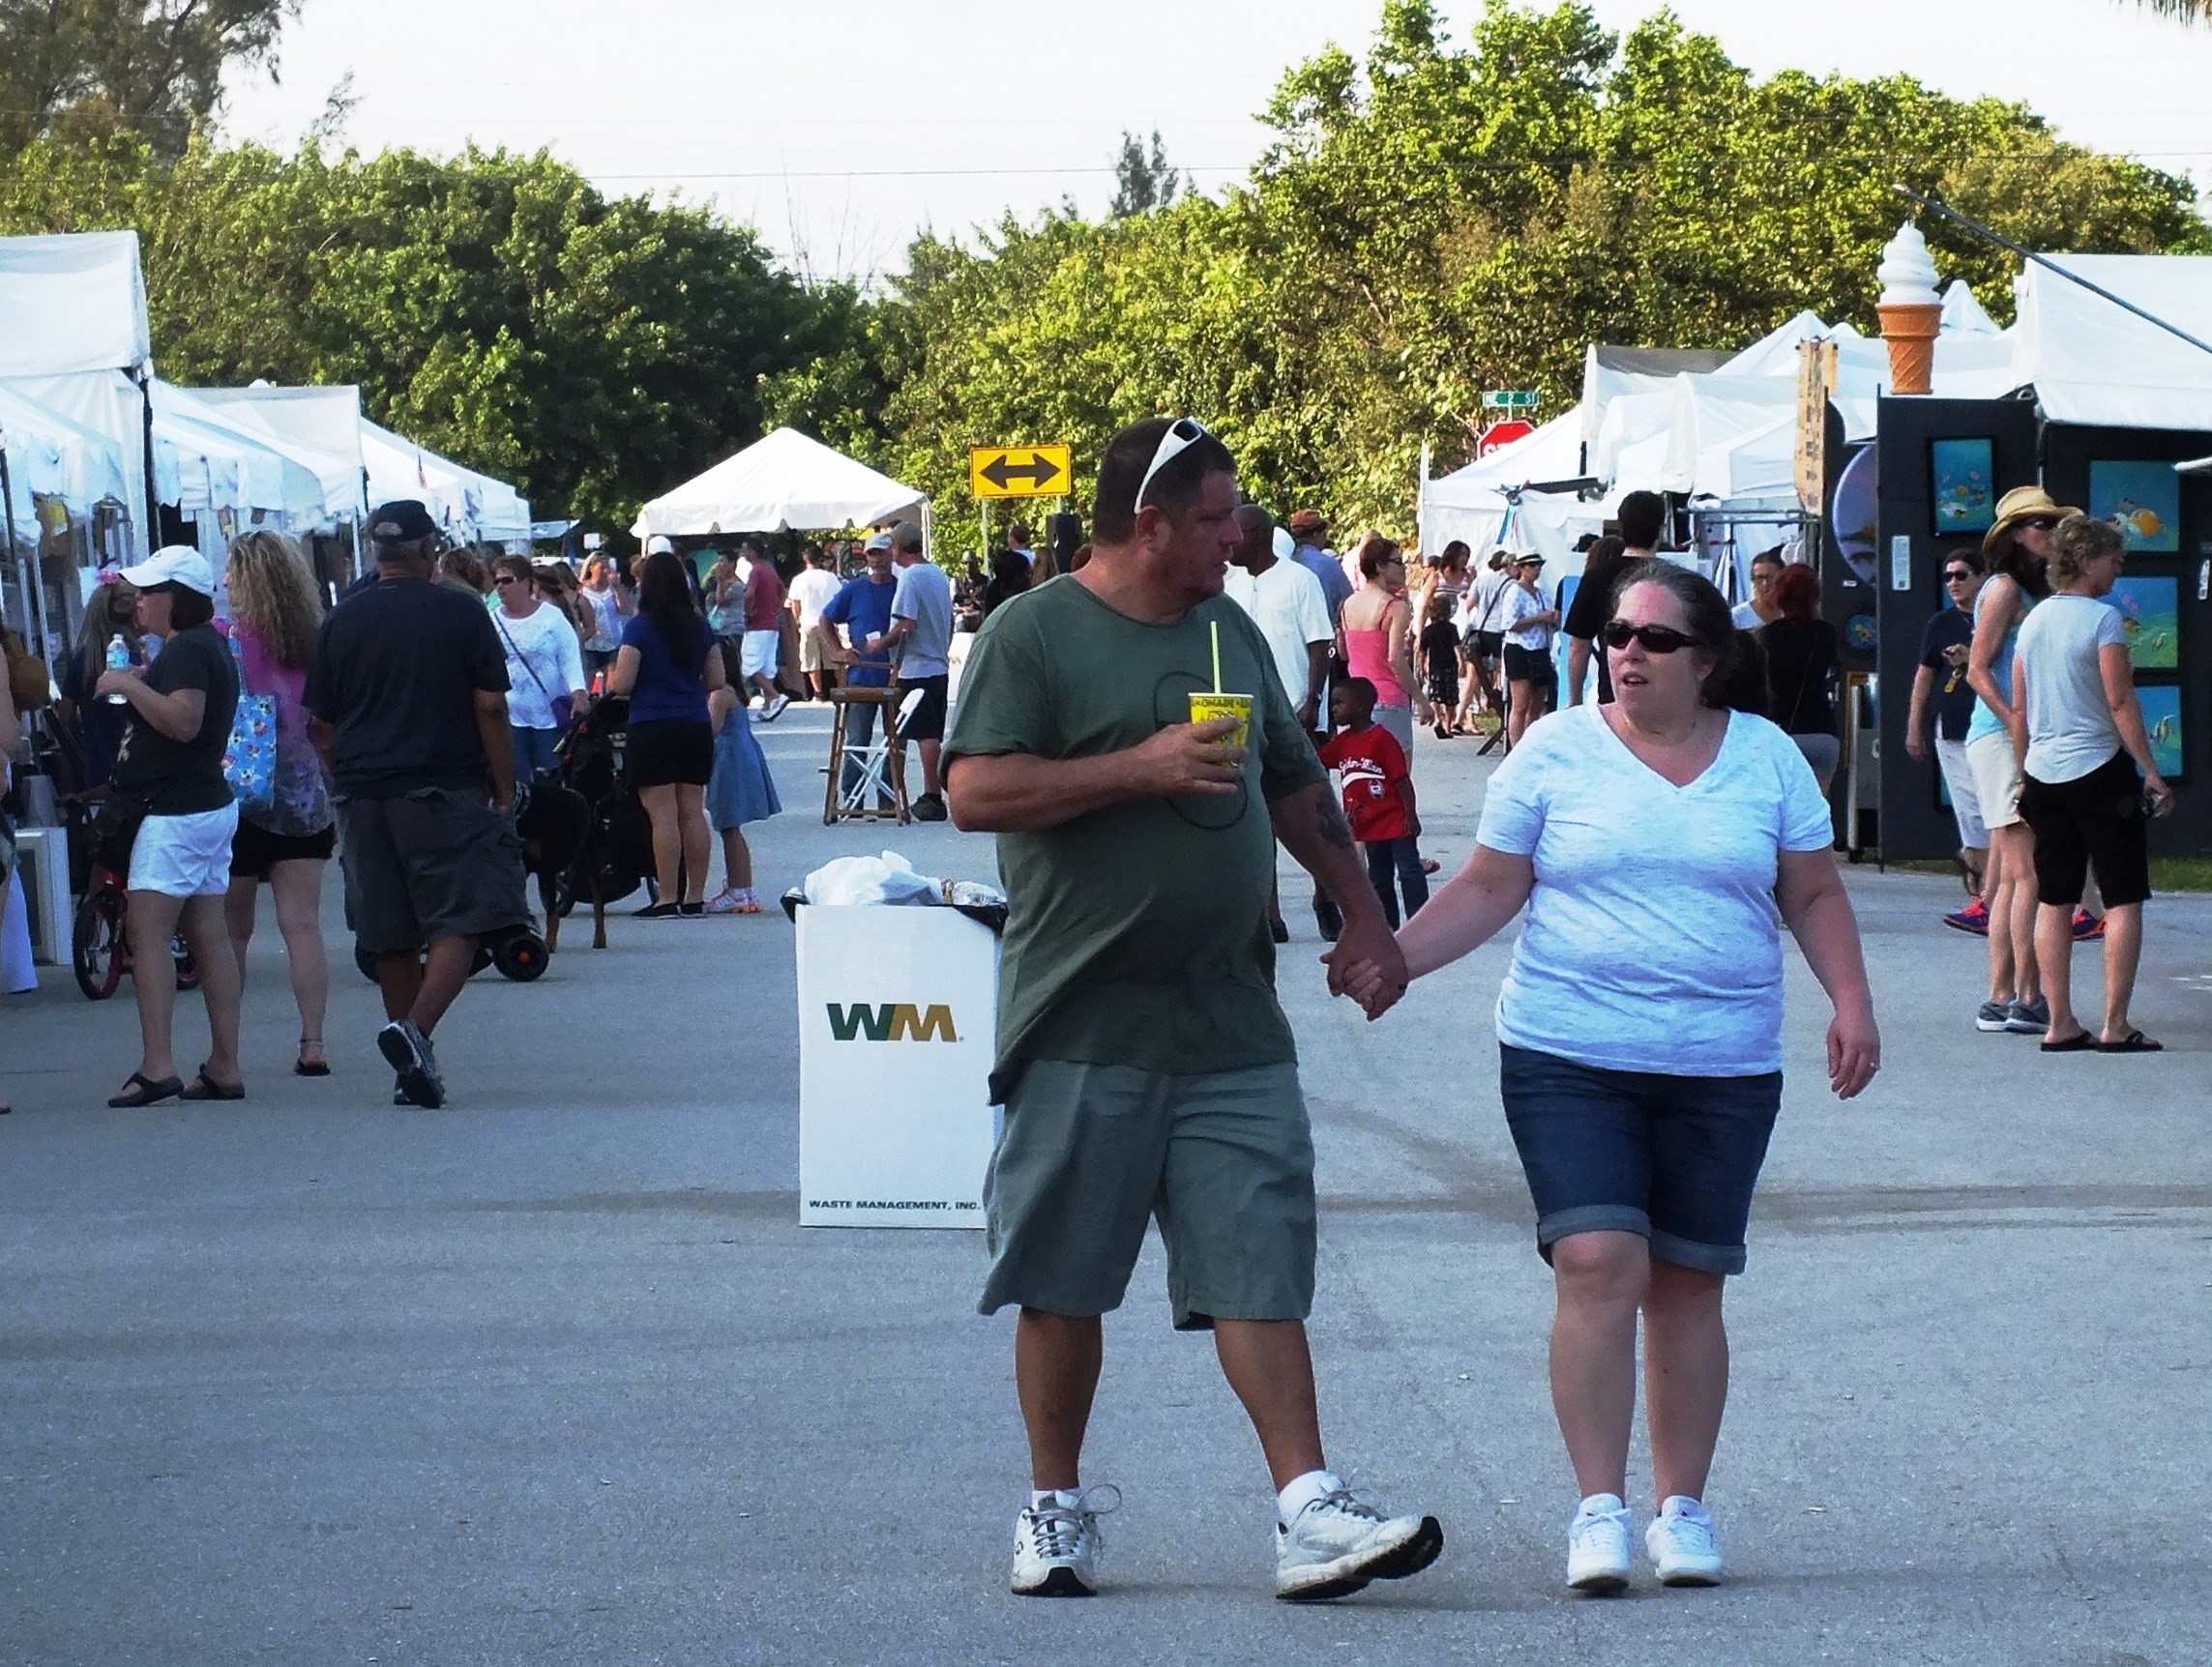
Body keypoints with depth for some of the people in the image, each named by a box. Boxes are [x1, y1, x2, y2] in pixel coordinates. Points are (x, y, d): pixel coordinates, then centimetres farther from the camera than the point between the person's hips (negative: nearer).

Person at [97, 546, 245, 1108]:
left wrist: (130, 684, -20)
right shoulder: (210, 645, 18)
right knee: (209, 936, 8)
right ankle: (224, 1067, 8)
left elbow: (184, 720, -28)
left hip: (175, 813, -11)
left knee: (148, 933, -13)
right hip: (210, 804, 11)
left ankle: (157, 1065, -21)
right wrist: (140, 686, 18)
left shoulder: (186, 650, -14)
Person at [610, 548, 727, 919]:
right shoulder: (699, 626, 7)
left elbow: (621, 684, -11)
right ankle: (695, 897, 10)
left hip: (652, 729, -5)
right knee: (693, 812, 8)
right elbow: (716, 682, 11)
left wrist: (610, 682, 12)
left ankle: (667, 899, -6)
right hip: (696, 728, 5)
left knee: (663, 815, -5)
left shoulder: (640, 627, -9)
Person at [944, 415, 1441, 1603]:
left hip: (1231, 1025, 4)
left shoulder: (1232, 634, 16)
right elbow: (976, 792, -15)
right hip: (1085, 1025, -4)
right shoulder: (1033, 634, -4)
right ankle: (1056, 1508, 17)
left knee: (1258, 1269, -3)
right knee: (1063, 1283, 4)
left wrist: (1361, 914, 19)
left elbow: (1297, 789, 26)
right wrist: (1144, 765, -17)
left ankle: (1307, 1513, -7)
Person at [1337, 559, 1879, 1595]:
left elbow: (1815, 896, 13)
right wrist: (1394, 958, -8)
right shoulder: (1555, 752, 4)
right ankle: (1599, 1509, -11)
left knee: (1687, 1283, 5)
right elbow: (1488, 890, 5)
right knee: (1597, 1265, -14)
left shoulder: (1767, 759, 8)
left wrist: (1851, 1003, 0)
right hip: (1569, 1056, -2)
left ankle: (1683, 1508, 16)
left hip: (1722, 1069, 2)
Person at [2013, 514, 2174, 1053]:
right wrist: (2151, 772, -9)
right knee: (2123, 900, -1)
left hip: (2044, 773, 7)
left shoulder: (2034, 620, 9)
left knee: (2054, 901, 9)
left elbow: (2019, 709, 13)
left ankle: (2060, 1024, 8)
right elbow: (2121, 702, -14)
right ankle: (2115, 1025, -5)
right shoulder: (2102, 618, -11)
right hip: (2100, 768, -7)